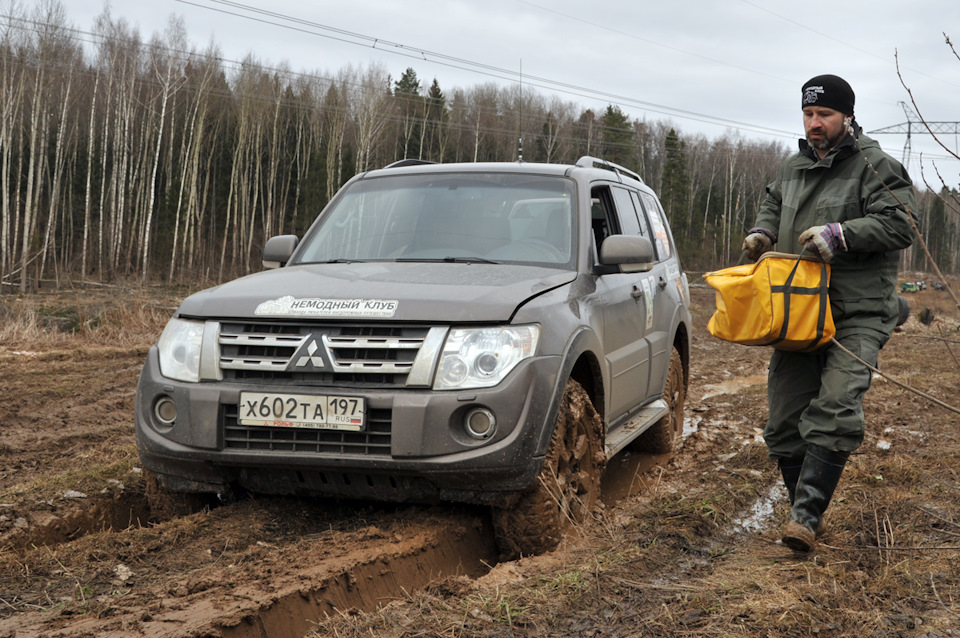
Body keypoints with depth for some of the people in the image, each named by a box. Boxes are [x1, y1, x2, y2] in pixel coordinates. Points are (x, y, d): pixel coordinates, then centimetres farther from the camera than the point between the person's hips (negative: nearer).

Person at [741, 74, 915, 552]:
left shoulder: (875, 166, -3)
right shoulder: (793, 168, 18)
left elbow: (899, 224, -12)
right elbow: (774, 203, 35)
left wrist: (840, 235, -21)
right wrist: (762, 231, 13)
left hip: (857, 312, -6)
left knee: (835, 409, -22)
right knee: (786, 416, 4)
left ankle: (806, 513, -25)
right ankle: (804, 509, 17)